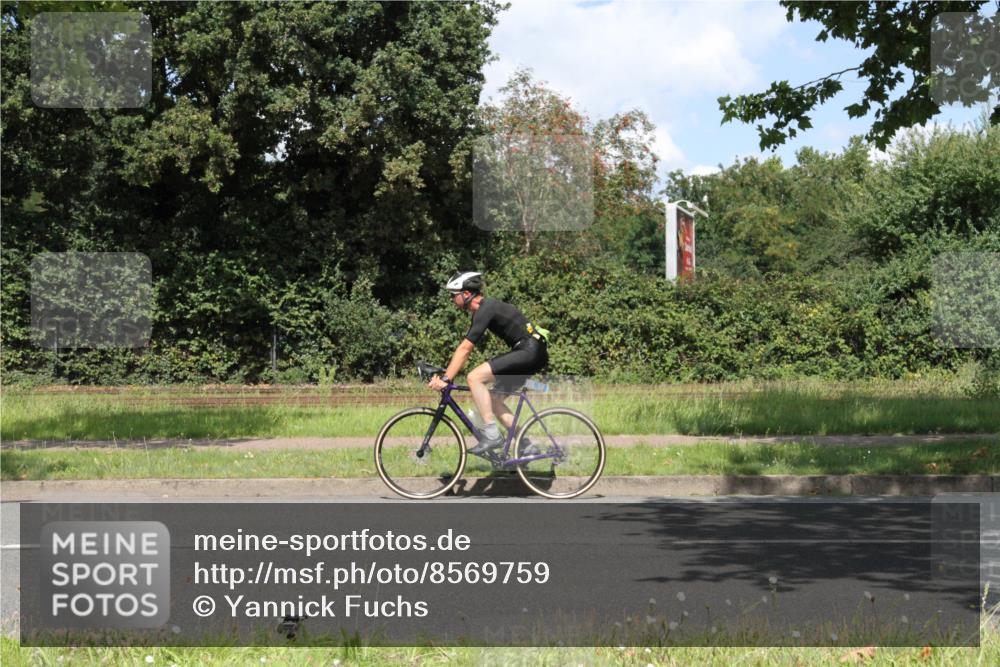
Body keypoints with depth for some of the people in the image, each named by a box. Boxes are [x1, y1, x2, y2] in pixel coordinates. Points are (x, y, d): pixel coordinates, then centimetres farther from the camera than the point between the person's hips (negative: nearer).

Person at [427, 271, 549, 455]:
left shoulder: (485, 310, -14)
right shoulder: (482, 310, 17)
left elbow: (464, 349, -18)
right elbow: (464, 349, 22)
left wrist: (445, 379, -19)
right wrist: (445, 374, 17)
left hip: (530, 351, -11)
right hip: (532, 354, 11)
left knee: (474, 377, -17)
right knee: (494, 399, 12)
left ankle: (492, 435, -16)